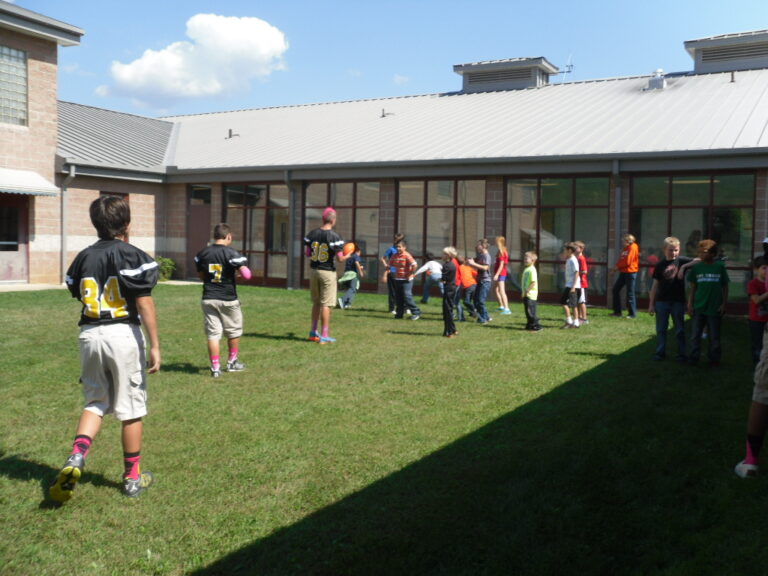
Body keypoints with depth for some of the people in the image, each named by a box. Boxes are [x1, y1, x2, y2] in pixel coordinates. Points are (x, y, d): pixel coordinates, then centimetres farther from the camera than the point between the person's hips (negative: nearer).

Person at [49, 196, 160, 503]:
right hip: (123, 334, -4)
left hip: (90, 335, 4)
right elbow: (145, 305, -12)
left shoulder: (84, 257, 8)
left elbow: (78, 295, 13)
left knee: (95, 402, 17)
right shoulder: (133, 256, -8)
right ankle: (132, 477, 18)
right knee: (131, 409, 7)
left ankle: (76, 457, -6)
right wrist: (155, 346, -9)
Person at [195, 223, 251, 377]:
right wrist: (236, 272, 3)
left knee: (212, 334, 5)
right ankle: (232, 362, 29)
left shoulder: (202, 253, 4)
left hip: (208, 299, 3)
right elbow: (246, 275, -17)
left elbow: (201, 275, 14)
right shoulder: (232, 253, -13)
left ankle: (215, 368, 2)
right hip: (228, 299, -3)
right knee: (234, 331, 17)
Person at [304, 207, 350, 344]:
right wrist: (348, 255, 5)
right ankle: (324, 336, 3)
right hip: (327, 272, -5)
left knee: (316, 302, 19)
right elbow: (340, 258, -15)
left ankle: (313, 332, 25)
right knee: (326, 304, 1)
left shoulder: (312, 234, 1)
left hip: (313, 270, 5)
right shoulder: (334, 237, -14)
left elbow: (307, 253, 5)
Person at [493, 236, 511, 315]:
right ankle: (501, 306, 33)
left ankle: (507, 309, -20)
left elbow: (501, 265, -20)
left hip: (501, 274, -10)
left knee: (502, 291, -15)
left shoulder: (501, 252, -16)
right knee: (497, 290, 20)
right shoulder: (503, 251, 12)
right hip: (500, 274, 10)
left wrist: (496, 275, -23)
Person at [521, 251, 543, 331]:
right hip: (525, 294, 9)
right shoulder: (526, 269, 15)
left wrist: (527, 290, -19)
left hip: (530, 294, -9)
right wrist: (524, 291, 14)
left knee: (531, 311, -8)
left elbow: (534, 282, -22)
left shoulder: (532, 270, -15)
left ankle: (537, 326, -3)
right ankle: (530, 325, 22)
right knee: (527, 311, 14)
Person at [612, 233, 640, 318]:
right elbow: (621, 260, 16)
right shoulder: (626, 248, 16)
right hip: (623, 272, 9)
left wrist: (618, 265, -5)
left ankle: (632, 313, 4)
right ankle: (617, 311, 12)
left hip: (630, 272, -9)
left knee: (630, 293, -4)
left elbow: (627, 261, -17)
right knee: (616, 289, 6)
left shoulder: (633, 248, -11)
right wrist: (618, 266, -3)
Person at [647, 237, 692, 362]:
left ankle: (681, 354, 15)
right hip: (661, 301, 1)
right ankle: (660, 352, 17)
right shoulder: (660, 265, 2)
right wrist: (651, 304, 3)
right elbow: (655, 285, 4)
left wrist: (684, 267, -24)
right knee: (661, 329, 8)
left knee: (680, 330, 7)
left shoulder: (682, 261, -1)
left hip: (678, 301, -1)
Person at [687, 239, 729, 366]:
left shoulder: (720, 266, -4)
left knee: (714, 336, 9)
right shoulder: (696, 267, 0)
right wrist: (690, 305, 2)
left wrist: (724, 304, -2)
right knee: (695, 335, 6)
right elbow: (693, 288, 5)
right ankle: (694, 358, 18)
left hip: (715, 308, -2)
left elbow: (725, 287, 2)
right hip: (699, 307, 2)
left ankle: (714, 359, 21)